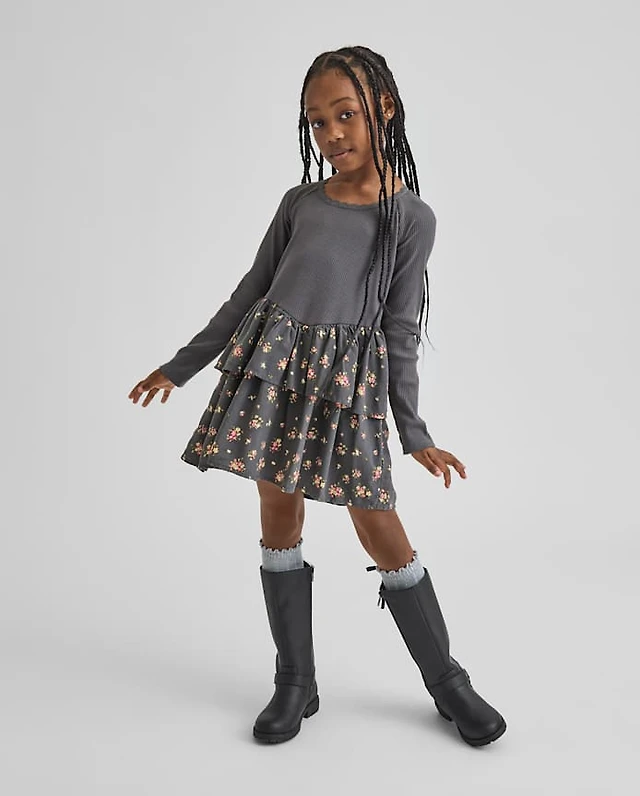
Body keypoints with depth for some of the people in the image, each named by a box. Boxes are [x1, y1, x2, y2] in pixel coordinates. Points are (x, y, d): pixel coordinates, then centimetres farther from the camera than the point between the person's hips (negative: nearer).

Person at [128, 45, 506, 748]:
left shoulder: (412, 216, 2)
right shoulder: (299, 202, 10)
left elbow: (400, 328, 3)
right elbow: (250, 292, 13)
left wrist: (414, 433, 1)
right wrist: (180, 367, 13)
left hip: (349, 379, -3)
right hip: (272, 367, 3)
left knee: (381, 527, -2)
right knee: (280, 519, 5)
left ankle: (448, 682, 17)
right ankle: (296, 683, 20)